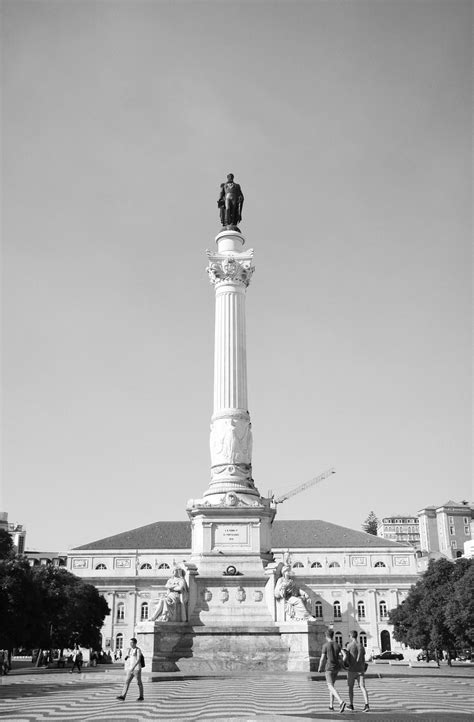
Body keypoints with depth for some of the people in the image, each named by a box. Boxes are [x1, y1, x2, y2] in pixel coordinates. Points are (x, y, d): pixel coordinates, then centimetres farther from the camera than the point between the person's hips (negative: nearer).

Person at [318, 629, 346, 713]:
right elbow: (340, 658, 2)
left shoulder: (325, 645, -9)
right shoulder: (337, 645, 5)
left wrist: (320, 668, 5)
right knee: (331, 685, 20)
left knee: (331, 686, -10)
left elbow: (322, 658, -9)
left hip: (329, 668, -6)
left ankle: (341, 702, -32)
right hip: (336, 668, 6)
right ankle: (331, 705, 22)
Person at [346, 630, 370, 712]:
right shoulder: (361, 645, 6)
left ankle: (351, 705, 19)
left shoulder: (349, 645, -7)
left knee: (351, 687, 13)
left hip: (352, 669, -3)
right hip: (360, 670, 3)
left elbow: (346, 658, -10)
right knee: (362, 687, -2)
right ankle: (367, 705, -18)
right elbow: (363, 659, 9)